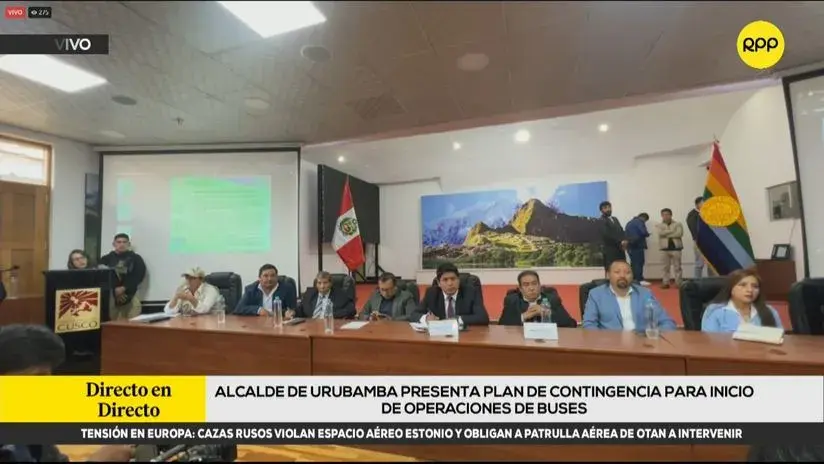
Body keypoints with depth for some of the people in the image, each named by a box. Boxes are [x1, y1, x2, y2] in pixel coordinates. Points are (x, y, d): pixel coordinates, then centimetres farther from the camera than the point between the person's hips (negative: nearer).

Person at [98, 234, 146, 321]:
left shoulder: (136, 258, 8)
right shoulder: (106, 259, 11)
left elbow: (139, 276, -2)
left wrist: (124, 288, -13)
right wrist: (114, 289, -11)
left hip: (130, 296, -1)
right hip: (110, 296, 1)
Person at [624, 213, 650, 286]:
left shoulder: (629, 222, 21)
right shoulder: (639, 222, -5)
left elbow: (626, 233, 19)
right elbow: (644, 232, -16)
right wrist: (648, 234, 4)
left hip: (630, 245, 9)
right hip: (637, 245, -8)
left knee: (633, 262, 12)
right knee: (639, 262, -7)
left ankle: (632, 279, 13)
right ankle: (640, 280, -9)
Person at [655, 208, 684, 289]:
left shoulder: (678, 224, 4)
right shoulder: (659, 225, 7)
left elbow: (680, 234, -12)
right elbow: (661, 233, -13)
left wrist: (666, 234, -10)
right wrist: (673, 231, -8)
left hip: (676, 247, -1)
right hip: (664, 248, 1)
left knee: (677, 266, 2)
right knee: (666, 267, 6)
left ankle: (678, 283, 7)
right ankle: (665, 283, 10)